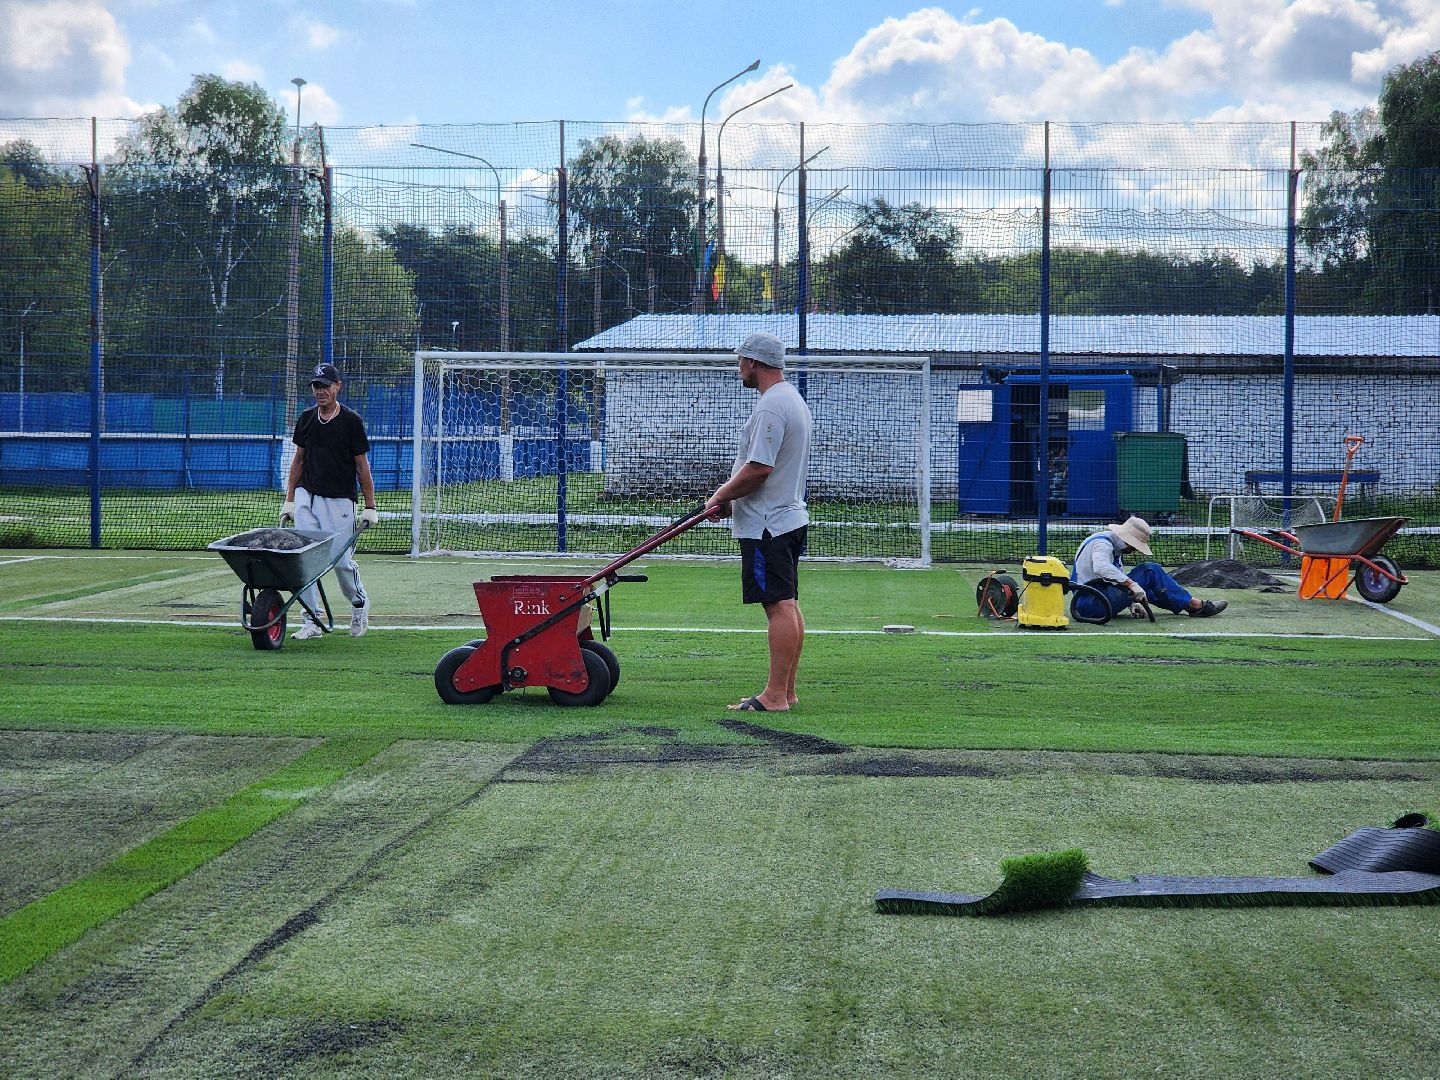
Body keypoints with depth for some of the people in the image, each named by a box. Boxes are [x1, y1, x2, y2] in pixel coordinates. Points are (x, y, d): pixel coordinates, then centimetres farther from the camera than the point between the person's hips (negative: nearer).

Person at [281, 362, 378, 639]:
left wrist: (370, 507, -4)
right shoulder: (306, 419, 8)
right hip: (307, 497, 4)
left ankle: (359, 603, 27)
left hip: (339, 501, -4)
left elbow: (362, 466, -3)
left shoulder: (351, 421, -5)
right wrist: (289, 500, 11)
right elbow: (299, 460, 15)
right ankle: (311, 622, -1)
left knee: (342, 560, -3)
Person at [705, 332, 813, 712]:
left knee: (779, 606, -11)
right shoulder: (794, 399, 17)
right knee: (788, 605, 11)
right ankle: (787, 691, 16)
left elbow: (759, 468, -23)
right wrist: (729, 493, 18)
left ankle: (775, 696, -11)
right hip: (790, 515, 11)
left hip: (767, 524, -11)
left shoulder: (770, 406, -18)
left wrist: (721, 496, -9)